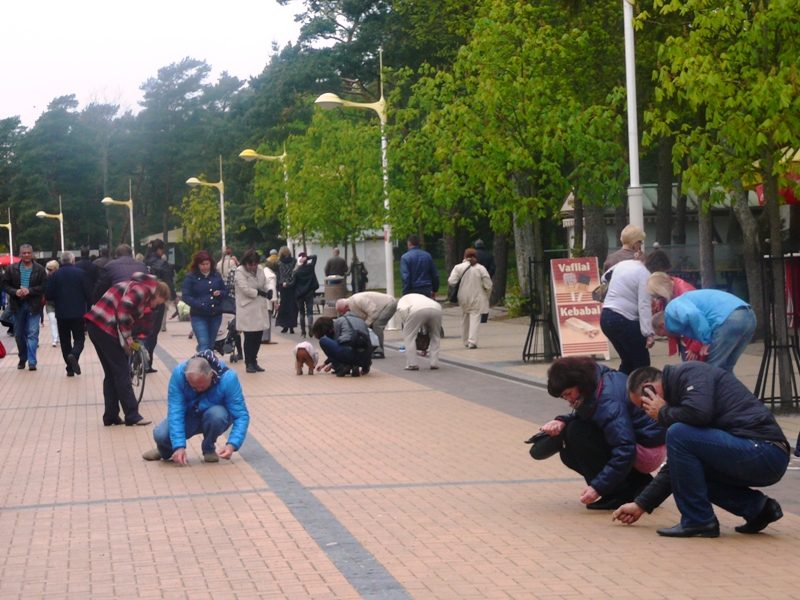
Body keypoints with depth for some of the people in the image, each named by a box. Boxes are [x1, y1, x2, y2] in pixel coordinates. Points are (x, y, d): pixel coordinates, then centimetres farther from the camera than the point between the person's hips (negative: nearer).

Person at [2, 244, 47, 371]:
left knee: (32, 334, -8)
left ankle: (32, 361, -8)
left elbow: (44, 286, -7)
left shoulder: (40, 269, -3)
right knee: (19, 334, 13)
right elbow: (5, 284, 3)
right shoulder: (12, 269, 4)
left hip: (33, 306, -3)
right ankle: (22, 359, 29)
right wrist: (15, 292, -15)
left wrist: (30, 291, -19)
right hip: (18, 305, 3)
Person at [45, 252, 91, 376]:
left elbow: (48, 295, -4)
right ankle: (74, 355, -23)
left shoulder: (54, 276, -3)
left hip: (61, 314, 1)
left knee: (65, 341, 11)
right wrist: (88, 308, 8)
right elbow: (88, 294, -7)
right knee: (79, 338, 7)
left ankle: (70, 368, 8)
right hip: (79, 313, -1)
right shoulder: (82, 273, -5)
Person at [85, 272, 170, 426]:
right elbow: (124, 308, -20)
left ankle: (111, 417, 18)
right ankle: (132, 416, -1)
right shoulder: (144, 288, -7)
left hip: (96, 325, 10)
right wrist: (127, 336, -14)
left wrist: (128, 338, 7)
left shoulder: (137, 287, 24)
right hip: (105, 327, -10)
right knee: (122, 372, -4)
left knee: (111, 373, 15)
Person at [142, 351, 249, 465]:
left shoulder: (228, 378, -29)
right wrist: (179, 446, -37)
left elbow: (241, 415, -28)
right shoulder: (178, 373, -27)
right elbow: (175, 411, -28)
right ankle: (166, 451, 13)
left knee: (216, 414, -36)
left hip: (216, 415, -1)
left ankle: (209, 449, -4)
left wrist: (232, 445, -42)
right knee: (160, 434, -26)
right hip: (189, 417, 1)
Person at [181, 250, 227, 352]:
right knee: (204, 345, -15)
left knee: (211, 345, 12)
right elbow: (185, 296, -10)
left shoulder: (216, 275, 8)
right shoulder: (190, 277, -5)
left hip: (215, 316, 5)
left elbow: (225, 291, 16)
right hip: (199, 317, -4)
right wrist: (199, 304, -24)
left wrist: (220, 293, -8)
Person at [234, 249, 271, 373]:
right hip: (247, 310, -6)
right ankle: (249, 363, 6)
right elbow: (245, 289, -15)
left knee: (258, 336, 6)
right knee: (249, 337, -3)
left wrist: (268, 292, -6)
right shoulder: (240, 272, -6)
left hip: (260, 309, 6)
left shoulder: (260, 271, 12)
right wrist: (260, 292, -8)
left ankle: (254, 361, 18)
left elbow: (265, 286, 17)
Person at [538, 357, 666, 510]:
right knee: (569, 453, 5)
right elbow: (580, 416, 13)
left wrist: (598, 487, -31)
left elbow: (625, 451, -31)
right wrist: (561, 422, -9)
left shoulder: (608, 401, -28)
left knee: (577, 432, -20)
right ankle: (636, 483, 8)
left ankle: (621, 493, -12)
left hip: (649, 450, -10)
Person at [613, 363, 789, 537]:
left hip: (764, 454, -10)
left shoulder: (689, 373, -5)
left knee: (680, 435, -16)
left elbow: (699, 412, -26)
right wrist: (641, 504, 27)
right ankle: (756, 507, 13)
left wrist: (663, 412, -4)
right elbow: (675, 464, 26)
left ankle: (698, 521, -6)